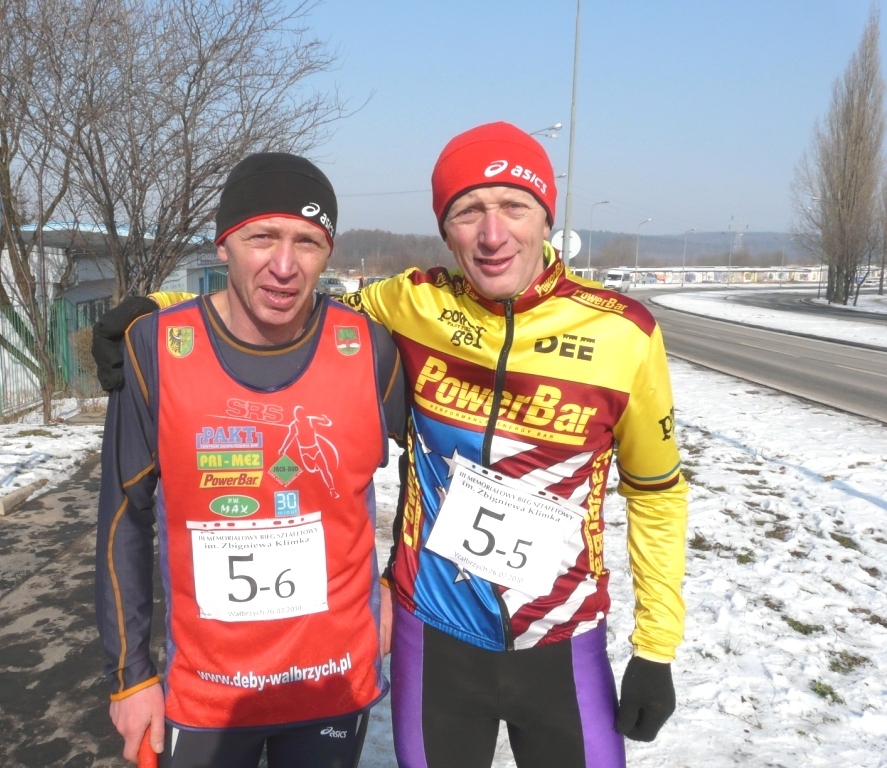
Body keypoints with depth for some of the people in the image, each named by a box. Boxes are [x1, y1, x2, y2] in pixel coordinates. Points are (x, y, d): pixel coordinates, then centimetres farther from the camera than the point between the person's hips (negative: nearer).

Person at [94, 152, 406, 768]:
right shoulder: (156, 348, -13)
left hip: (338, 683, 0)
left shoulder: (369, 349, -12)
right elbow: (126, 517, -4)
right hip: (203, 690, 0)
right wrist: (131, 673, 0)